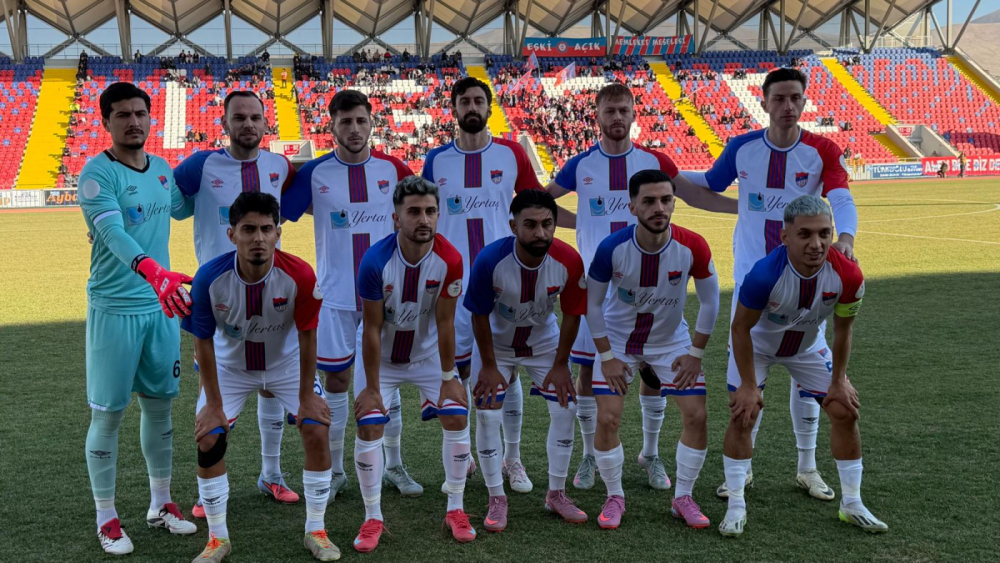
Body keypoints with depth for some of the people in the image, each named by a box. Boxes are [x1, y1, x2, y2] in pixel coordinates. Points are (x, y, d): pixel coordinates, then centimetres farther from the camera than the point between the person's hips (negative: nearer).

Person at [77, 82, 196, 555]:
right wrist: (152, 270, -46)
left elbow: (181, 206, 31)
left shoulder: (163, 170, 9)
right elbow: (112, 233, -29)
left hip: (161, 306, 6)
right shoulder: (97, 173, -13)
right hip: (114, 308, -6)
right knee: (108, 414, 2)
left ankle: (160, 504, 30)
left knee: (160, 405, 15)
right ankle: (106, 518, 16)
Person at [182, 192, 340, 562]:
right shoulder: (210, 278, -29)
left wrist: (306, 396, -13)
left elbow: (306, 337, -18)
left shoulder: (299, 275, -30)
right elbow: (203, 341, -17)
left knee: (317, 432, -12)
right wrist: (214, 403, -14)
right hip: (230, 367, 0)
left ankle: (316, 531, 7)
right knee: (208, 441, -11)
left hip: (287, 363, 0)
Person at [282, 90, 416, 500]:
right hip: (335, 294, -1)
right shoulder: (314, 173, -3)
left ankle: (394, 466, 23)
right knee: (336, 379, 6)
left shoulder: (392, 169, 0)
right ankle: (335, 471, 20)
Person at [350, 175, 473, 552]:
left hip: (427, 353, 2)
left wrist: (448, 378, -10)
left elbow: (444, 323, -15)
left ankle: (455, 511, 10)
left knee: (457, 419, -5)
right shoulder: (375, 261, -29)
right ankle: (373, 519, 5)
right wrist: (372, 388, -16)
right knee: (369, 427, -9)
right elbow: (372, 328, -21)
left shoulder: (449, 260, -24)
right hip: (382, 357, -2)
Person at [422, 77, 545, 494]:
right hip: (453, 282, 1)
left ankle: (512, 459, 14)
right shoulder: (436, 160, 5)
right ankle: (461, 458, 21)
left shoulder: (511, 154, 2)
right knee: (455, 371, 6)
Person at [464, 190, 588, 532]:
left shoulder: (568, 261, -27)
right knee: (487, 414, -8)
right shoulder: (490, 260, -32)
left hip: (544, 342, 2)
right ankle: (496, 500, 8)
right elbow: (480, 315, -18)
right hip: (497, 343, -2)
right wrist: (489, 366, -13)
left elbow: (572, 314, -12)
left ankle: (556, 494, 16)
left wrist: (560, 365, -9)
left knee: (565, 410, -2)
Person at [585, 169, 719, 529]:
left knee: (696, 416, -5)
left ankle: (683, 498, 15)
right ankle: (615, 497, 14)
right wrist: (606, 356, -11)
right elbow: (592, 303, -10)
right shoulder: (612, 248, -25)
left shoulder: (692, 246, -23)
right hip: (619, 339, -1)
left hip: (671, 341, 1)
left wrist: (695, 354, -7)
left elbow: (710, 301, -7)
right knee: (607, 419, -9)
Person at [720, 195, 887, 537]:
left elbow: (842, 331, -11)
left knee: (844, 412, 1)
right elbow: (741, 328, -24)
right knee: (743, 414, -16)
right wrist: (749, 385, -20)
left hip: (808, 347, 3)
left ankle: (852, 505, 17)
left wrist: (839, 381, -4)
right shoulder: (765, 274, -40)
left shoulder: (847, 275, -31)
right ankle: (736, 506, -3)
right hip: (757, 344, -3)